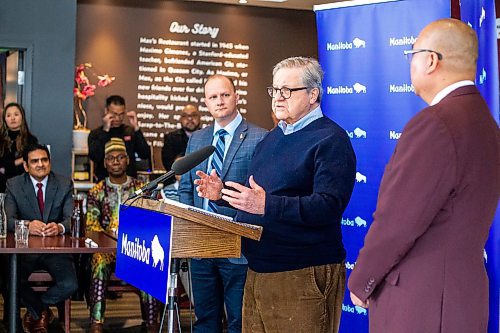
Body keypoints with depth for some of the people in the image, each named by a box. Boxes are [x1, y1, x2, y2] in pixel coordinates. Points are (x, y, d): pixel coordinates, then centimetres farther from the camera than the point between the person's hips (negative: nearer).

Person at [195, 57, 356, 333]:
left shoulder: (331, 140, -10)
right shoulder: (271, 139, 18)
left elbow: (329, 206, -23)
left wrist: (267, 205, -30)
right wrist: (223, 193, 7)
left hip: (303, 276, -8)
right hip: (257, 272, 8)